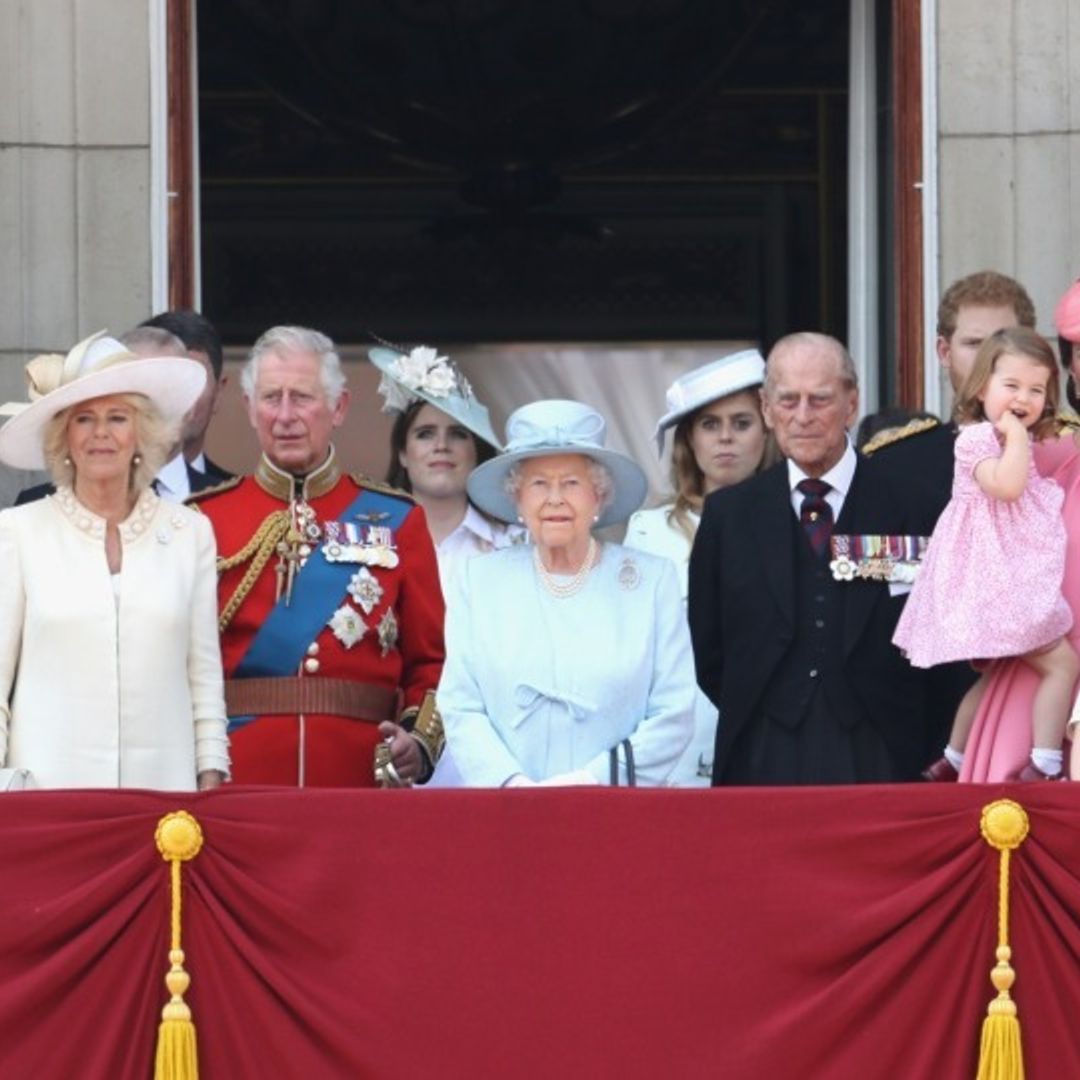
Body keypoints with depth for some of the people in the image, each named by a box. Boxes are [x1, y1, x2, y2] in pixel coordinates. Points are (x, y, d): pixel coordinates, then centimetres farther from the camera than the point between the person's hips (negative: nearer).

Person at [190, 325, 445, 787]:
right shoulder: (206, 520, 6)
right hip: (235, 782, 0)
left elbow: (430, 662, 8)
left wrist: (420, 742, -9)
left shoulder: (396, 520, 8)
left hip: (360, 780, 0)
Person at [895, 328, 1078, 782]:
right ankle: (1042, 765, -16)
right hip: (998, 581, -10)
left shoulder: (1019, 443, 17)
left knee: (994, 672, 19)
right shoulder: (976, 438, -14)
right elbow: (1006, 485, -29)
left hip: (1018, 581, 10)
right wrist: (1017, 436, -20)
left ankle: (953, 760, 27)